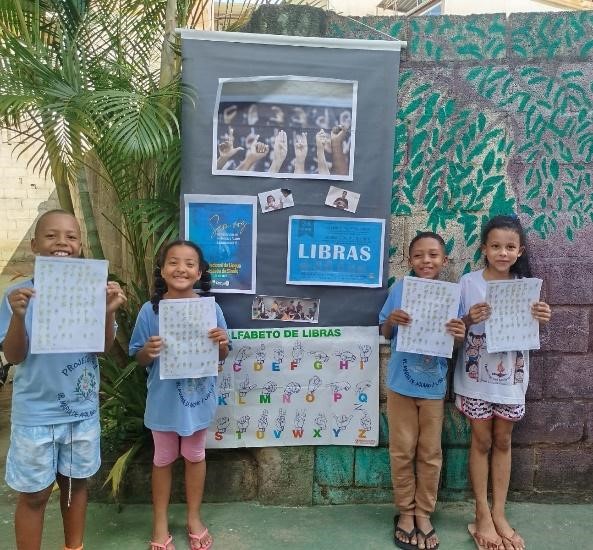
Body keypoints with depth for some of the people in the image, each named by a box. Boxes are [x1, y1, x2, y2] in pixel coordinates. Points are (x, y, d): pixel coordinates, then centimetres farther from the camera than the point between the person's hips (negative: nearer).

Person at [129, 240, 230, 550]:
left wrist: (222, 343, -22)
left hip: (198, 397, 1)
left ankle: (194, 518, 39)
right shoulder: (150, 310, -11)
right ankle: (160, 522, 37)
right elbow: (138, 358, -3)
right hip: (164, 399, 0)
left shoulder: (210, 308, -10)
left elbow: (222, 357, -1)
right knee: (163, 458, 17)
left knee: (195, 456, 18)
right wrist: (148, 352, -25)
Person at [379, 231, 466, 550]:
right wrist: (391, 321, -20)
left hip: (434, 385, 1)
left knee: (430, 453, 12)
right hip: (401, 383, 0)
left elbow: (455, 343, 2)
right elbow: (385, 334, 2)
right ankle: (406, 511, 28)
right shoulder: (399, 289, -6)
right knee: (402, 451, 11)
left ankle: (424, 513, 29)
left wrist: (460, 336, -21)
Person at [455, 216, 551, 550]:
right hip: (477, 375, -2)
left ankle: (499, 513, 26)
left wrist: (541, 321, -12)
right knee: (482, 441, 8)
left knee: (503, 441, 13)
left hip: (511, 377, 3)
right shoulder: (469, 282, -8)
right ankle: (483, 514, 22)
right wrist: (469, 319, -24)